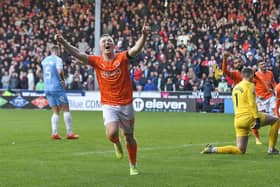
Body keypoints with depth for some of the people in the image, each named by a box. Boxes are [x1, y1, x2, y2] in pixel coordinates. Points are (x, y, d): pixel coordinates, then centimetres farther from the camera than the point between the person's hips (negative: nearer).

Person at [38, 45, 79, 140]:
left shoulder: (45, 60, 13)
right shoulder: (57, 59, -7)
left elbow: (38, 72, 18)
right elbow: (60, 71, -22)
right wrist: (63, 80, -7)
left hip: (47, 89, 6)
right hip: (57, 87, -6)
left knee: (55, 112, 9)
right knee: (66, 109, 0)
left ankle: (54, 133, -1)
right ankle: (69, 133, -2)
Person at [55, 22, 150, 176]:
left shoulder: (122, 58, -4)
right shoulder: (97, 61, 0)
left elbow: (136, 49, -20)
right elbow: (78, 54, -11)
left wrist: (144, 36, -39)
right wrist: (63, 43, -26)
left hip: (126, 104, 0)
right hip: (108, 105, 0)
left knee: (129, 137, 9)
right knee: (112, 134, -21)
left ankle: (133, 165, 29)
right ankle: (117, 144, 16)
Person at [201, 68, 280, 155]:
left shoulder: (235, 87, 22)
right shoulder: (249, 85, -3)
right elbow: (252, 103, -13)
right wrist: (257, 118, -15)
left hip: (238, 121, 8)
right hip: (248, 117, -8)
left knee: (240, 150, 9)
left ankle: (213, 149, -4)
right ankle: (271, 149, 5)